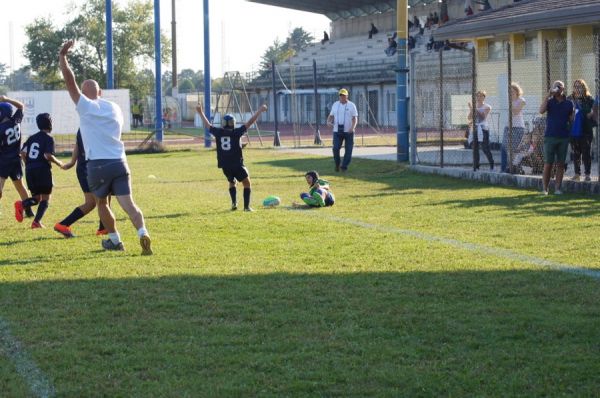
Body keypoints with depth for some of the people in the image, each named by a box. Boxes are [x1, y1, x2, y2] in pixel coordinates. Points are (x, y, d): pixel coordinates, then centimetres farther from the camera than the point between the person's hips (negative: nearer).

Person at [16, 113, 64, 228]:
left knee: (36, 197, 14)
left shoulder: (32, 137, 13)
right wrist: (58, 163, -1)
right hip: (43, 170, -6)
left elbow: (23, 152, 7)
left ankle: (21, 204, -17)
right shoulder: (48, 138, -6)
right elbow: (48, 155, -18)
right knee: (45, 197, 6)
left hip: (30, 170, 6)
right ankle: (37, 221, -8)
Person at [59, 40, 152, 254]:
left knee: (101, 202, 19)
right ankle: (143, 233, -29)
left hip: (98, 164, -3)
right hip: (119, 162, 3)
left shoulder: (86, 107, -3)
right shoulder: (115, 108, 13)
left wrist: (62, 56, 1)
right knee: (128, 203, -6)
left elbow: (70, 81, -5)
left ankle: (115, 240, 23)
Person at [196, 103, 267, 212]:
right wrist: (260, 111, 1)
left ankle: (234, 203, 12)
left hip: (225, 166, 4)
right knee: (247, 183, 7)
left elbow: (207, 124, 16)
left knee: (232, 182, 27)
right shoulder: (236, 132, -7)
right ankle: (247, 206, -3)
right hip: (237, 164, -4)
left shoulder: (218, 132, 2)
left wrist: (200, 112, 29)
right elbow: (250, 122, -5)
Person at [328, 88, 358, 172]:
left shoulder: (351, 105, 1)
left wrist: (352, 127, -19)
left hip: (348, 131, -2)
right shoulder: (335, 105, 11)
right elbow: (331, 115, 17)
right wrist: (329, 121, -6)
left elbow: (355, 118, -3)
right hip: (337, 131, 2)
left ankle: (344, 166, 8)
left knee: (348, 150, -1)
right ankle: (337, 164, 10)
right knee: (336, 148, -10)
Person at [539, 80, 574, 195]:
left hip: (564, 137, 2)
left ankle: (558, 188, 9)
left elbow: (571, 119, 15)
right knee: (548, 164, -2)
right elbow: (541, 111, -16)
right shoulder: (550, 101, 3)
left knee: (560, 164, 4)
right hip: (550, 137, -2)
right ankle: (544, 189, 4)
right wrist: (548, 95, -18)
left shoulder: (569, 103, 9)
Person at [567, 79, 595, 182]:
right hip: (573, 131, 3)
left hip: (585, 131, -3)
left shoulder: (589, 100, -3)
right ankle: (577, 173, 17)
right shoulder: (570, 99, 4)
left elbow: (591, 113, 0)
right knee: (575, 153, 9)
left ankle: (588, 174, 6)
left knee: (586, 153, 0)